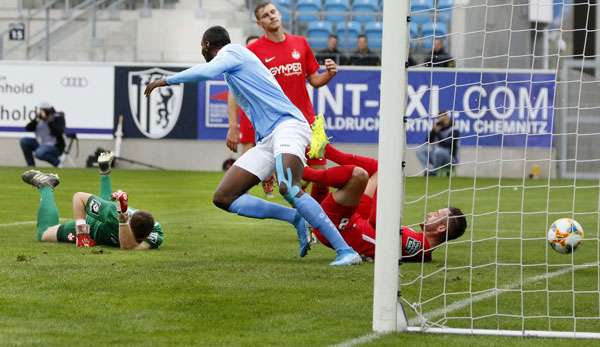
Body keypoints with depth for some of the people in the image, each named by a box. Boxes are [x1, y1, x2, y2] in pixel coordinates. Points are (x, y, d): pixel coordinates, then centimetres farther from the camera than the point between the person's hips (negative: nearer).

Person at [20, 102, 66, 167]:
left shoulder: (58, 118, -11)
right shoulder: (40, 118, 4)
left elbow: (58, 133, -26)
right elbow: (28, 128, -5)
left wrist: (50, 122, -28)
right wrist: (36, 120, -18)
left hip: (55, 146, -7)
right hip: (41, 144, 7)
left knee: (39, 153, -35)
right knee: (24, 141, -11)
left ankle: (57, 162, -10)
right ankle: (31, 165, -5)